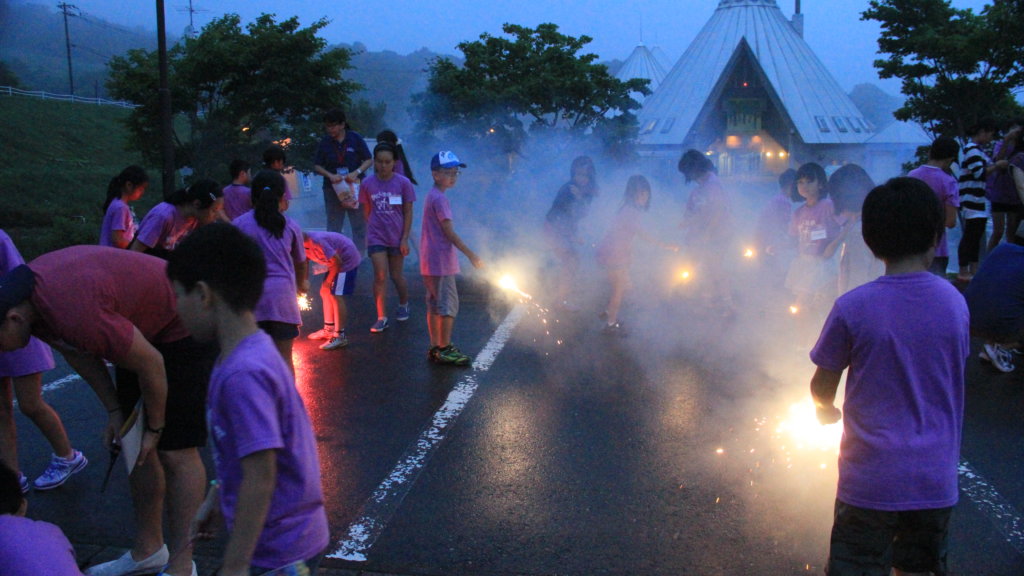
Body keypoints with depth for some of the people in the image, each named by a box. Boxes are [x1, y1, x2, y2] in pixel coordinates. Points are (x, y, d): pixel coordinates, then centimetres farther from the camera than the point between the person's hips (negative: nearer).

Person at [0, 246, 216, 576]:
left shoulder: (74, 314, -37)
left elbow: (151, 365, -26)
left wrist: (155, 428, -11)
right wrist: (114, 411, 4)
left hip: (183, 330, -9)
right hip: (142, 331, 9)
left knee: (175, 451, -8)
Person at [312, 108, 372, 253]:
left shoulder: (355, 138, -3)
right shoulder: (325, 142, 1)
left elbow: (369, 160, -1)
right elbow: (316, 166, 3)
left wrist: (356, 172, -17)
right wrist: (330, 175, -15)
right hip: (333, 189, 1)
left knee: (359, 225, 4)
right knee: (333, 226, 6)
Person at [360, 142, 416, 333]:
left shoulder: (403, 183, -7)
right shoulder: (367, 184, -3)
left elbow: (408, 212, -4)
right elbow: (366, 211, 7)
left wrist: (405, 238, -7)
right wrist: (373, 228, 2)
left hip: (396, 237, 0)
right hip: (376, 237, 0)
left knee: (396, 275, 12)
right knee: (380, 276, -6)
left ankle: (404, 304, 39)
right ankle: (381, 318, 0)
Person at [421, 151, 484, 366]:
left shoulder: (432, 196, 14)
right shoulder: (440, 198, -16)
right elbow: (449, 233, -18)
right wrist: (471, 255, -14)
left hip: (431, 262, 10)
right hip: (441, 261, -10)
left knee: (435, 304, 13)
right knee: (448, 304, -4)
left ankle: (435, 348, 19)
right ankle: (445, 349, 1)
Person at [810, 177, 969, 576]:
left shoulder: (852, 308, -15)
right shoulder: (954, 302, -4)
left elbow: (822, 386, -4)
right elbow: (954, 372, 10)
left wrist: (826, 410, 20)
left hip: (871, 479, -3)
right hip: (937, 479, 4)